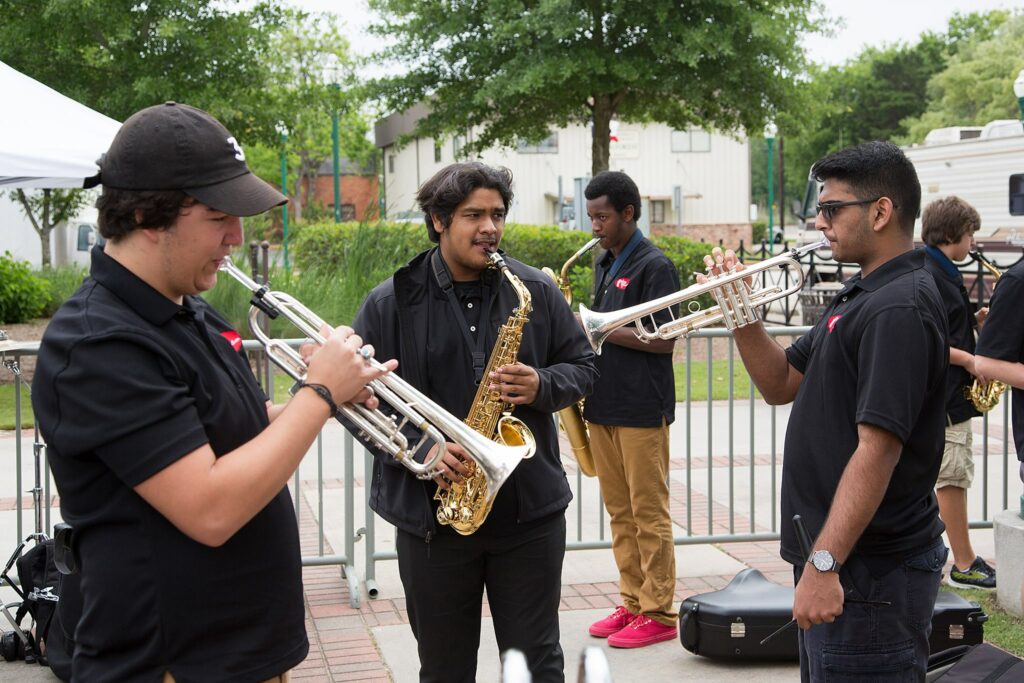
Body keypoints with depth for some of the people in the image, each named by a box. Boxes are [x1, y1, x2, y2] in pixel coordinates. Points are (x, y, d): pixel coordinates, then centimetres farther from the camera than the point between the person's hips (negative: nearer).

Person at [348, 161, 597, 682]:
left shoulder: (537, 292, 3)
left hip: (530, 508, 1)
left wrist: (542, 386, -13)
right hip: (431, 512, -1)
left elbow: (582, 367, 9)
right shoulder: (392, 302, -2)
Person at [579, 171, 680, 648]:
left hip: (642, 410, -8)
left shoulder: (654, 266, -10)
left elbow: (664, 341, -16)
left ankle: (658, 615, 6)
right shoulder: (605, 265, 16)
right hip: (603, 406, 8)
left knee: (649, 514, -2)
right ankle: (632, 604, 21)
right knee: (620, 513, 12)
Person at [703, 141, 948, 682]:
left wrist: (825, 564, -27)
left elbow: (877, 449, -26)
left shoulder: (899, 308, -19)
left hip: (869, 573, -10)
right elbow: (781, 385, 16)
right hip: (835, 555, 10)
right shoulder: (863, 294, 14)